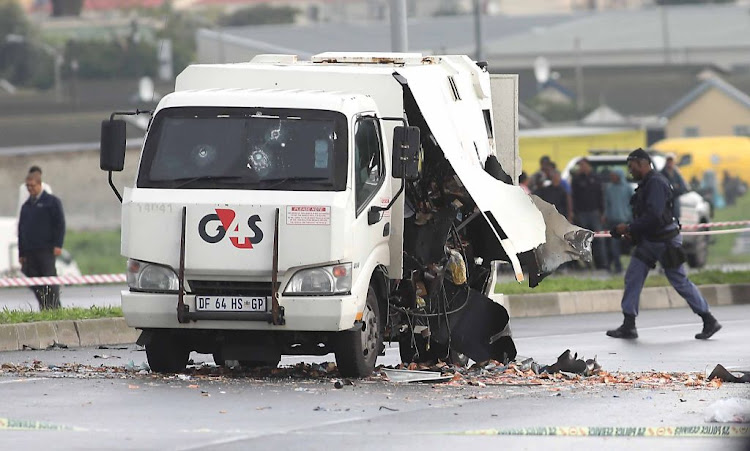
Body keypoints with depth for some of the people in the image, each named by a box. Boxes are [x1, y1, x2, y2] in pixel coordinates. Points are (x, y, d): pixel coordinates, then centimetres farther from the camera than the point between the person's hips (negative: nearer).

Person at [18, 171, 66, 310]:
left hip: (46, 250, -6)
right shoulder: (26, 206, 18)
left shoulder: (51, 202, 2)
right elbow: (21, 229, 21)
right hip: (29, 251, 6)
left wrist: (58, 245, -12)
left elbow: (60, 224, -2)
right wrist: (21, 253, 15)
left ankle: (54, 307, -7)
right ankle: (44, 309, 4)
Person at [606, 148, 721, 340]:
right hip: (648, 241, 10)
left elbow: (653, 215, -27)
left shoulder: (656, 183, -18)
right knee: (632, 278, 3)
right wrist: (632, 231, 5)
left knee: (680, 282, -3)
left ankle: (710, 322, 6)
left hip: (665, 241, -10)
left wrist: (629, 227, -21)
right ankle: (628, 326, 5)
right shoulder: (645, 184, 13)